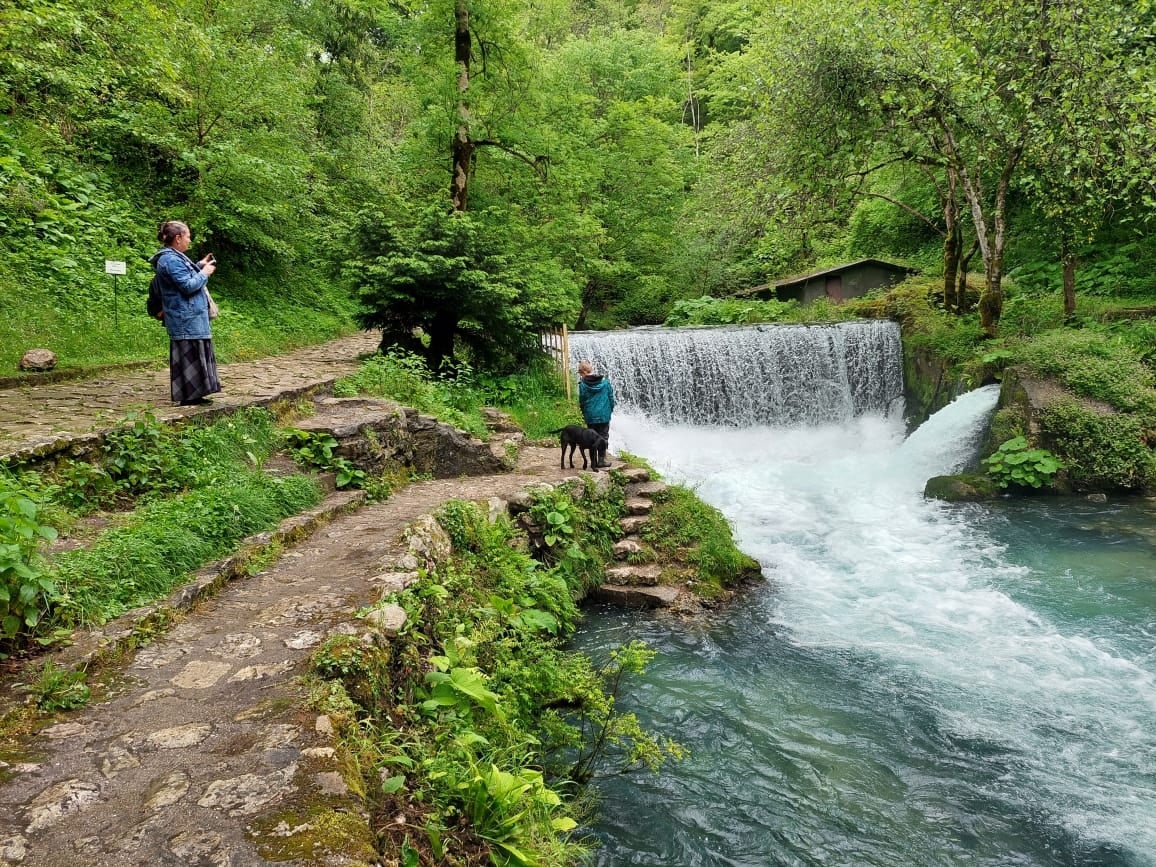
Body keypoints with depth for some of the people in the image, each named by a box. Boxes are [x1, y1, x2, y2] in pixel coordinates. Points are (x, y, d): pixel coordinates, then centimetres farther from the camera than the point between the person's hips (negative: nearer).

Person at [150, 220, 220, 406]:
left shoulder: (174, 257, 16)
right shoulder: (171, 260, -16)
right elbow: (188, 286, -22)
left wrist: (200, 266, 15)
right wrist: (204, 273, -9)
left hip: (191, 317, 11)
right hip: (186, 319, -11)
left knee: (195, 355, 13)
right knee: (189, 356, -7)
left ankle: (193, 395, 18)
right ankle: (188, 397, -2)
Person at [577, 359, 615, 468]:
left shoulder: (582, 385, -8)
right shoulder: (605, 382, -2)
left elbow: (582, 402, -1)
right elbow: (611, 398, 3)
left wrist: (584, 413, 15)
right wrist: (610, 410, 17)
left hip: (590, 417, -1)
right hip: (604, 415, 1)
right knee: (603, 438, 11)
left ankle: (594, 463, 11)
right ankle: (601, 460, 10)